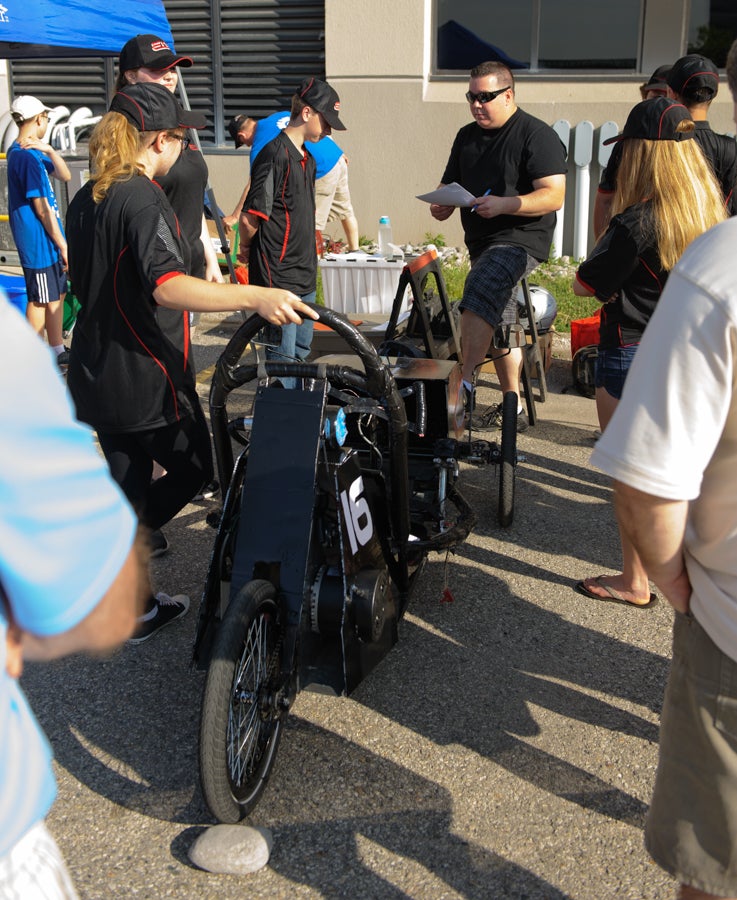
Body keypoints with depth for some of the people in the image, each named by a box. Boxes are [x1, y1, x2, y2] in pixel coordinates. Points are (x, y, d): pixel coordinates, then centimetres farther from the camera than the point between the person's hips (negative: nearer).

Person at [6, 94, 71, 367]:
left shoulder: (23, 152, 12)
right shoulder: (27, 157, -19)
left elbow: (64, 175, 10)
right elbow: (42, 208, -20)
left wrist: (49, 150, -8)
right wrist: (63, 245, -16)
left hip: (47, 241, 10)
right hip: (39, 241, -10)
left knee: (57, 294, 16)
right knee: (40, 300, -1)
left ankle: (58, 351, 25)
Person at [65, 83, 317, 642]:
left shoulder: (87, 201, 9)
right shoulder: (144, 202, -19)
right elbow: (168, 286, -36)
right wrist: (254, 296, -47)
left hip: (97, 376, 9)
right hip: (148, 381, -9)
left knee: (129, 482, 17)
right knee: (194, 469, 14)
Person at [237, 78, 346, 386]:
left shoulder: (307, 158, 13)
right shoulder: (275, 154, -17)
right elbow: (250, 217, -18)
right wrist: (246, 250, -1)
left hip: (304, 274, 9)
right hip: (278, 276, -9)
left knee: (302, 349, 17)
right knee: (283, 356, -3)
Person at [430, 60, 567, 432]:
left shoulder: (537, 135, -8)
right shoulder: (467, 137, 14)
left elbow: (553, 196, -16)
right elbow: (449, 184, 21)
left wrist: (503, 204, -28)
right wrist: (441, 204, -3)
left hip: (521, 239, -8)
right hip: (482, 243, 8)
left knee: (479, 290, -32)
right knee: (499, 324, 11)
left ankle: (465, 383, -30)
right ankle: (513, 406, 21)